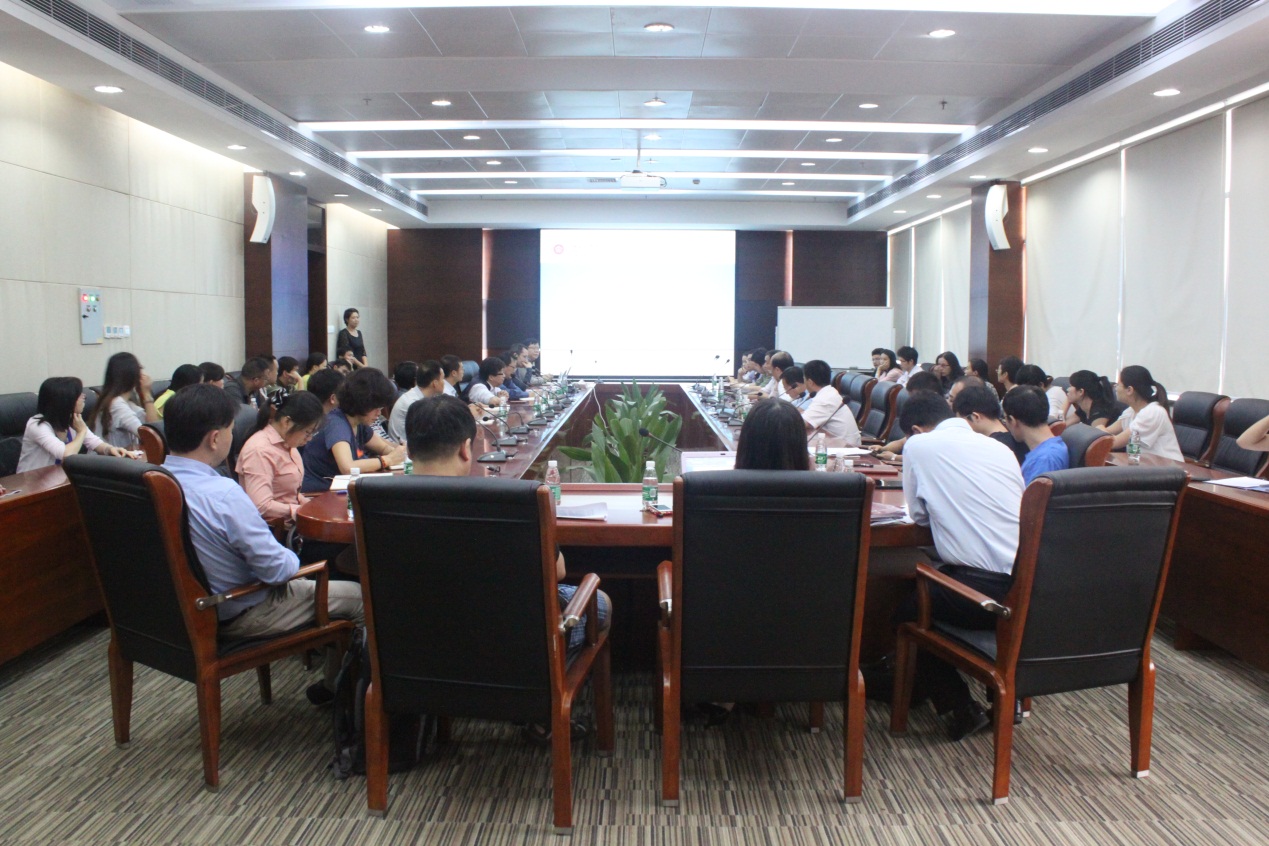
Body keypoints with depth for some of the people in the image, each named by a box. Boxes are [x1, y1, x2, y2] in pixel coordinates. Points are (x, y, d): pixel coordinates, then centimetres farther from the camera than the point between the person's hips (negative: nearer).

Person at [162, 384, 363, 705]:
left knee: (302, 584, 29)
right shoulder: (224, 495, -32)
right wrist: (292, 558, -3)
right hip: (235, 617, -9)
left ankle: (330, 683, 36)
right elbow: (278, 569, -26)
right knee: (359, 597, 4)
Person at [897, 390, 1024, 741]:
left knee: (905, 605, 17)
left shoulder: (919, 445, 2)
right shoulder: (1000, 448, 16)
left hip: (988, 588, -6)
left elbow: (919, 515, 10)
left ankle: (960, 709, 15)